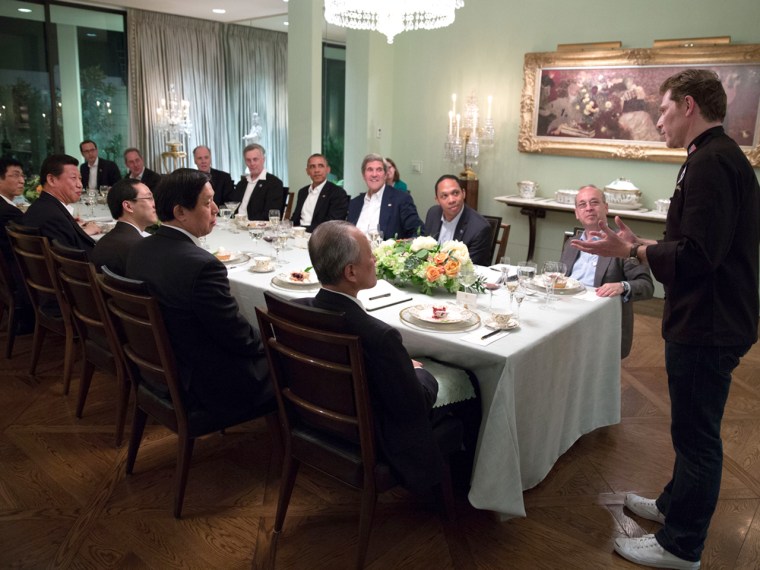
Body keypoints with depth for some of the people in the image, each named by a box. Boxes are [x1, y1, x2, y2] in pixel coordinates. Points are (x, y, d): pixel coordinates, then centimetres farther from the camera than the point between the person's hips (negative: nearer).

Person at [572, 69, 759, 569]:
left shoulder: (711, 162, -20)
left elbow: (697, 256, -27)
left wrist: (630, 251, -16)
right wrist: (642, 245, 15)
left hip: (706, 327, -10)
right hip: (712, 319, 10)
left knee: (697, 434, 4)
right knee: (693, 428, 23)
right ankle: (676, 504, 42)